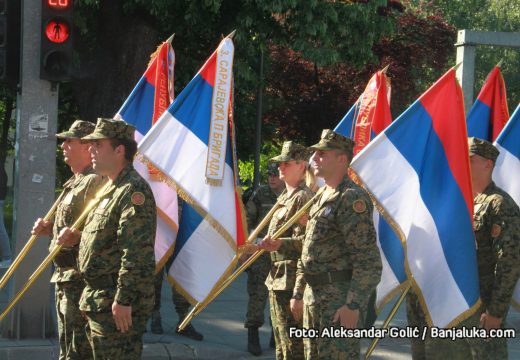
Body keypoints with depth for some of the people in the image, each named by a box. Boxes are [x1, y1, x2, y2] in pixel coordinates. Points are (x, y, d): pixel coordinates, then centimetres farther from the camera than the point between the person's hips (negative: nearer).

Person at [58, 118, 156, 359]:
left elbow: (137, 253, -24)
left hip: (117, 305, -11)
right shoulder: (112, 190, 17)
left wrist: (124, 300, -26)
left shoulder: (133, 191, -17)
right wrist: (78, 237, 10)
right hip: (100, 301, 11)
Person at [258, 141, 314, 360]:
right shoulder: (285, 196, 19)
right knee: (281, 342, 17)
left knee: (293, 342, -10)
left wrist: (279, 243, -33)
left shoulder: (303, 197, -12)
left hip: (291, 279, -11)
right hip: (277, 277, 11)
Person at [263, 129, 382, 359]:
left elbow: (368, 260, -20)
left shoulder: (352, 199, -14)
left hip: (340, 297, -10)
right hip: (314, 295, 10)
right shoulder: (321, 197, 17)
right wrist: (298, 293, 22)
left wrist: (353, 305, -24)